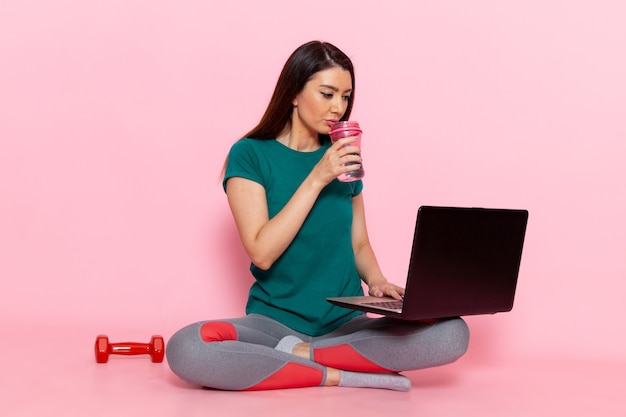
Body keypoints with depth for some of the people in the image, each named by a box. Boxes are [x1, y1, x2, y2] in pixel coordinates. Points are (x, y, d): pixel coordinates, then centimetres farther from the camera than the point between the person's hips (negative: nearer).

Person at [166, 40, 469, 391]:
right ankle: (342, 376, -22)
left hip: (347, 324, 4)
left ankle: (300, 354, -15)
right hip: (274, 320, -3)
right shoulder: (250, 155, -4)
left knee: (453, 335, -22)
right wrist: (317, 179, -17)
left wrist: (376, 279, -6)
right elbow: (262, 252, -13)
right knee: (184, 349, -33)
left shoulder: (343, 157, 9)